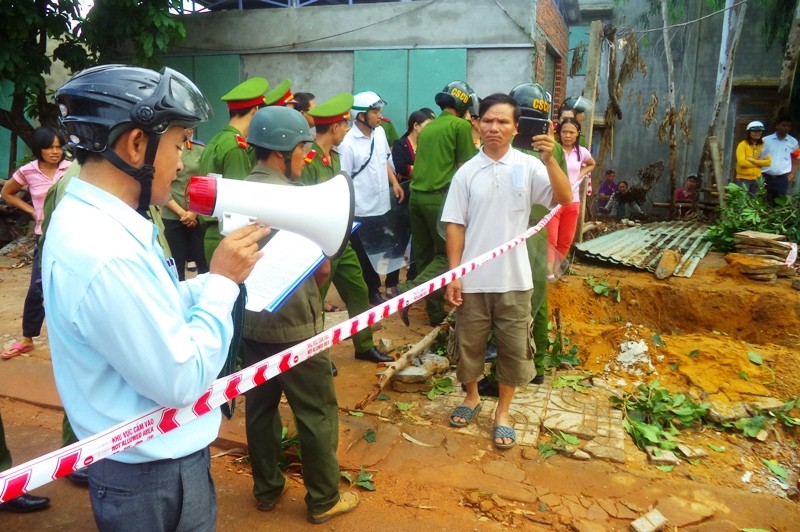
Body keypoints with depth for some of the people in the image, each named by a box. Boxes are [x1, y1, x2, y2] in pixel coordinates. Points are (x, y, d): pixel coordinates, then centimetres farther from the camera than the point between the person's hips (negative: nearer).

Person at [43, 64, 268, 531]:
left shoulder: (95, 218, 1)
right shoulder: (103, 252, -31)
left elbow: (161, 312, 7)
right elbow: (180, 381, -27)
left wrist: (221, 277, -2)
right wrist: (223, 279, -19)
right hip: (153, 476, -9)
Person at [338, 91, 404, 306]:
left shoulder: (380, 132, 2)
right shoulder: (348, 143, -17)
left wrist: (394, 183, 9)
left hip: (380, 205, 6)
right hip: (361, 211, -6)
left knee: (377, 252, 18)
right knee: (363, 256, 7)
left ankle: (374, 290, 34)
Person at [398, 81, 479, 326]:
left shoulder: (427, 127, 17)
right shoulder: (461, 125, -2)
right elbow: (463, 167, -3)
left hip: (417, 194, 7)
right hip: (440, 196, -7)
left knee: (424, 255, 12)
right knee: (448, 254, 3)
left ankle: (435, 311, 21)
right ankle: (409, 290, -16)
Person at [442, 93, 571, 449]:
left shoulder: (529, 166, -2)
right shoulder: (466, 172, 0)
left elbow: (565, 200, -13)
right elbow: (455, 226, 0)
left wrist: (550, 159, -27)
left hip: (513, 278, 0)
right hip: (473, 278, 1)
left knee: (514, 347, 9)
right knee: (469, 343, 14)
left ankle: (502, 411, 28)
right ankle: (472, 397, 38)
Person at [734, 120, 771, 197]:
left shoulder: (763, 145, 7)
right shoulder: (743, 145, -8)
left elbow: (768, 161, -2)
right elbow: (741, 162, -19)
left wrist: (752, 160, -16)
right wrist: (759, 163, -8)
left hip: (756, 179, 6)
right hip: (743, 178, -5)